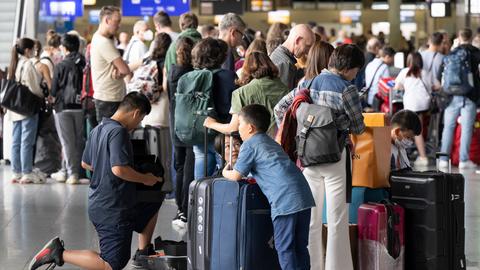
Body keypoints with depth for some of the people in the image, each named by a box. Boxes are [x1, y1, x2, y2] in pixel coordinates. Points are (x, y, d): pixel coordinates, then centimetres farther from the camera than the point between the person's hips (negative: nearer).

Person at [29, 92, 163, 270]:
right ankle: (60, 254, -9)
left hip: (98, 204, 10)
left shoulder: (98, 130, 9)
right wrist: (145, 179, -14)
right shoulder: (118, 131, -19)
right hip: (113, 209, -10)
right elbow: (119, 169, -29)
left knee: (152, 207, 30)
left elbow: (85, 163, 21)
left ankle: (143, 253, 34)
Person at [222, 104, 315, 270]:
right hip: (304, 195, 8)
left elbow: (236, 176, 6)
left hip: (285, 200, -8)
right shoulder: (271, 142, 29)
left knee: (284, 247, -3)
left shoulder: (249, 145, 4)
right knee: (300, 247, 11)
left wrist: (226, 172, 28)